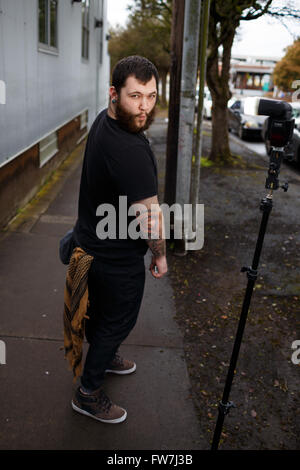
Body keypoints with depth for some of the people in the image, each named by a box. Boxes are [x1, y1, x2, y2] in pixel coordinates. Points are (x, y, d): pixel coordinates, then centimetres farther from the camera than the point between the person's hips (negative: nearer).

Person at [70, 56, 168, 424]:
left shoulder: (104, 120, 0)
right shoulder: (129, 150, -33)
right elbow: (149, 214, -27)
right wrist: (160, 255, -11)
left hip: (91, 239, 9)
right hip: (117, 258, -9)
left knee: (98, 309, 28)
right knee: (118, 321, 11)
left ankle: (103, 356, 54)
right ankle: (88, 394, 30)